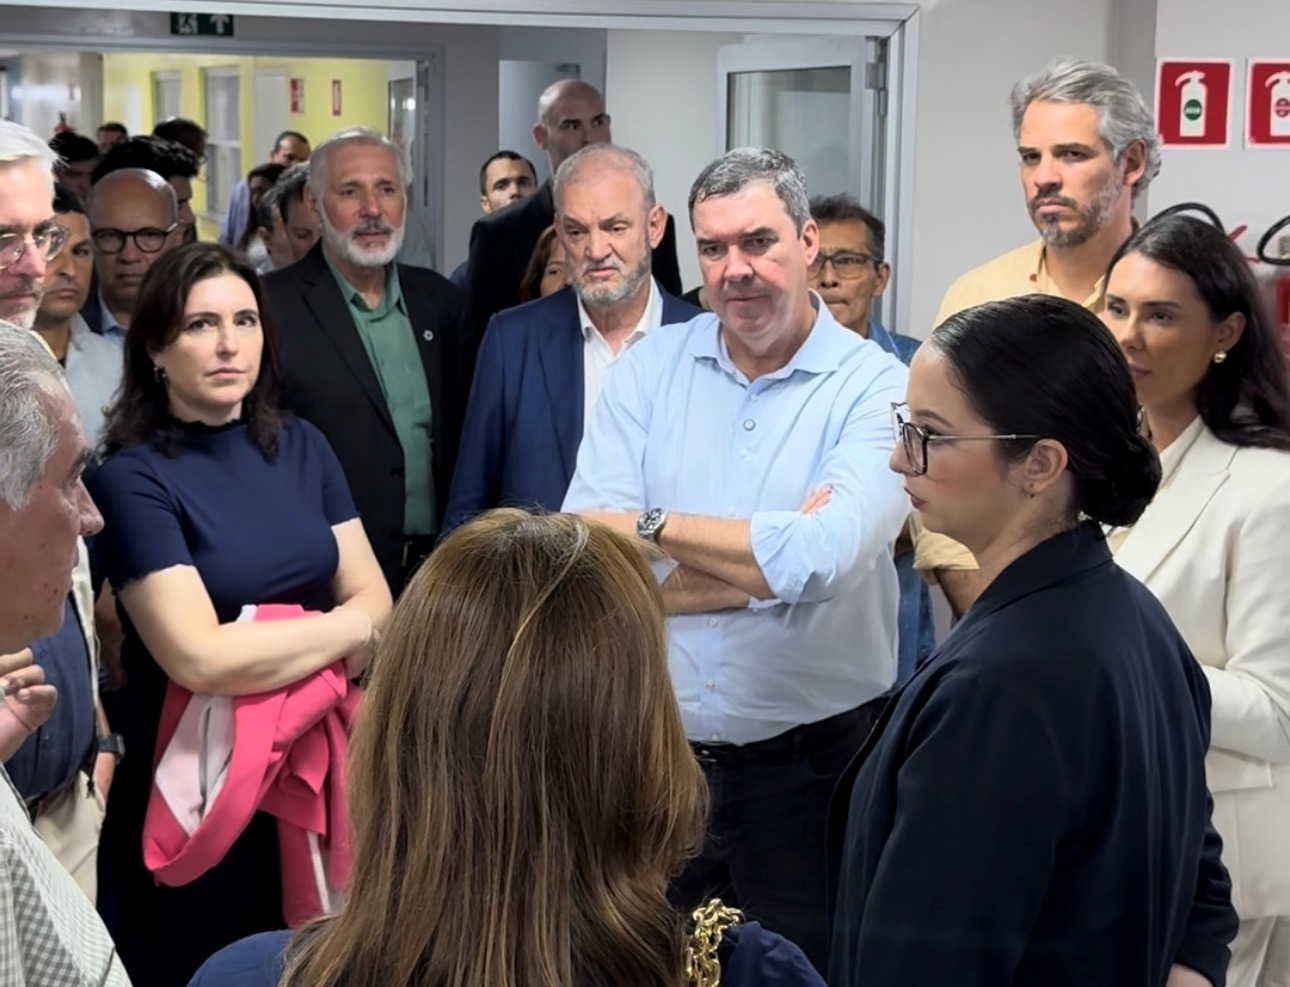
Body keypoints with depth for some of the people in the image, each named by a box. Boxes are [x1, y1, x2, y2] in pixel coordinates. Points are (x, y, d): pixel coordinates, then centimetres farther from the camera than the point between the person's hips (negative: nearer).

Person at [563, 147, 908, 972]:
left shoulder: (876, 387, -8)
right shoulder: (649, 369, 1)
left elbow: (826, 556, -24)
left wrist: (651, 525, -15)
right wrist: (773, 551, -16)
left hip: (812, 765, -3)